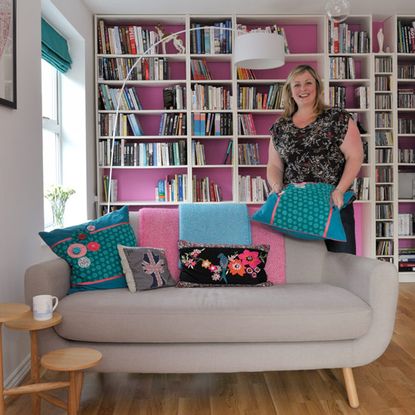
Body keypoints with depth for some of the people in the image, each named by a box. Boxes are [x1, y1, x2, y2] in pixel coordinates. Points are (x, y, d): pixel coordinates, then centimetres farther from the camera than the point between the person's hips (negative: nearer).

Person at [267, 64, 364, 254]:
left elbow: (355, 156, -3)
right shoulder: (280, 127, 11)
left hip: (333, 204, -2)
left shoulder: (338, 118, 1)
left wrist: (340, 190, -14)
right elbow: (274, 165, 11)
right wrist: (277, 187, -8)